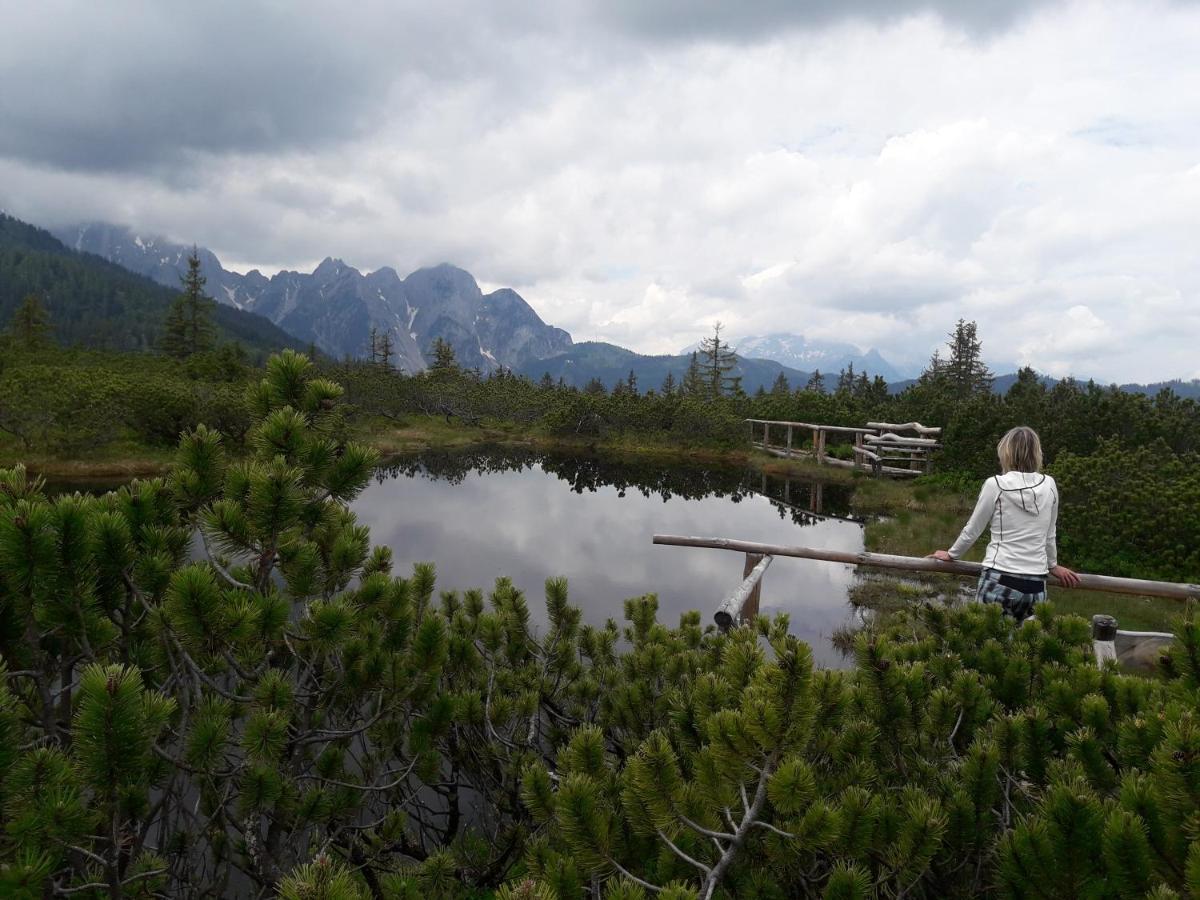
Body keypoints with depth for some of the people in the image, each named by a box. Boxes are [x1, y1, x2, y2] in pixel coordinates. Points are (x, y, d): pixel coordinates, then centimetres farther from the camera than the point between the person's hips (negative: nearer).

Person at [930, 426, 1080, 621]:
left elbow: (973, 529, 6)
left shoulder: (996, 484, -4)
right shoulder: (1049, 485, 7)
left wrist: (951, 555, 23)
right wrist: (1052, 565, 36)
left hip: (1000, 581, -4)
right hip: (1036, 585, 4)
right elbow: (1050, 534, 19)